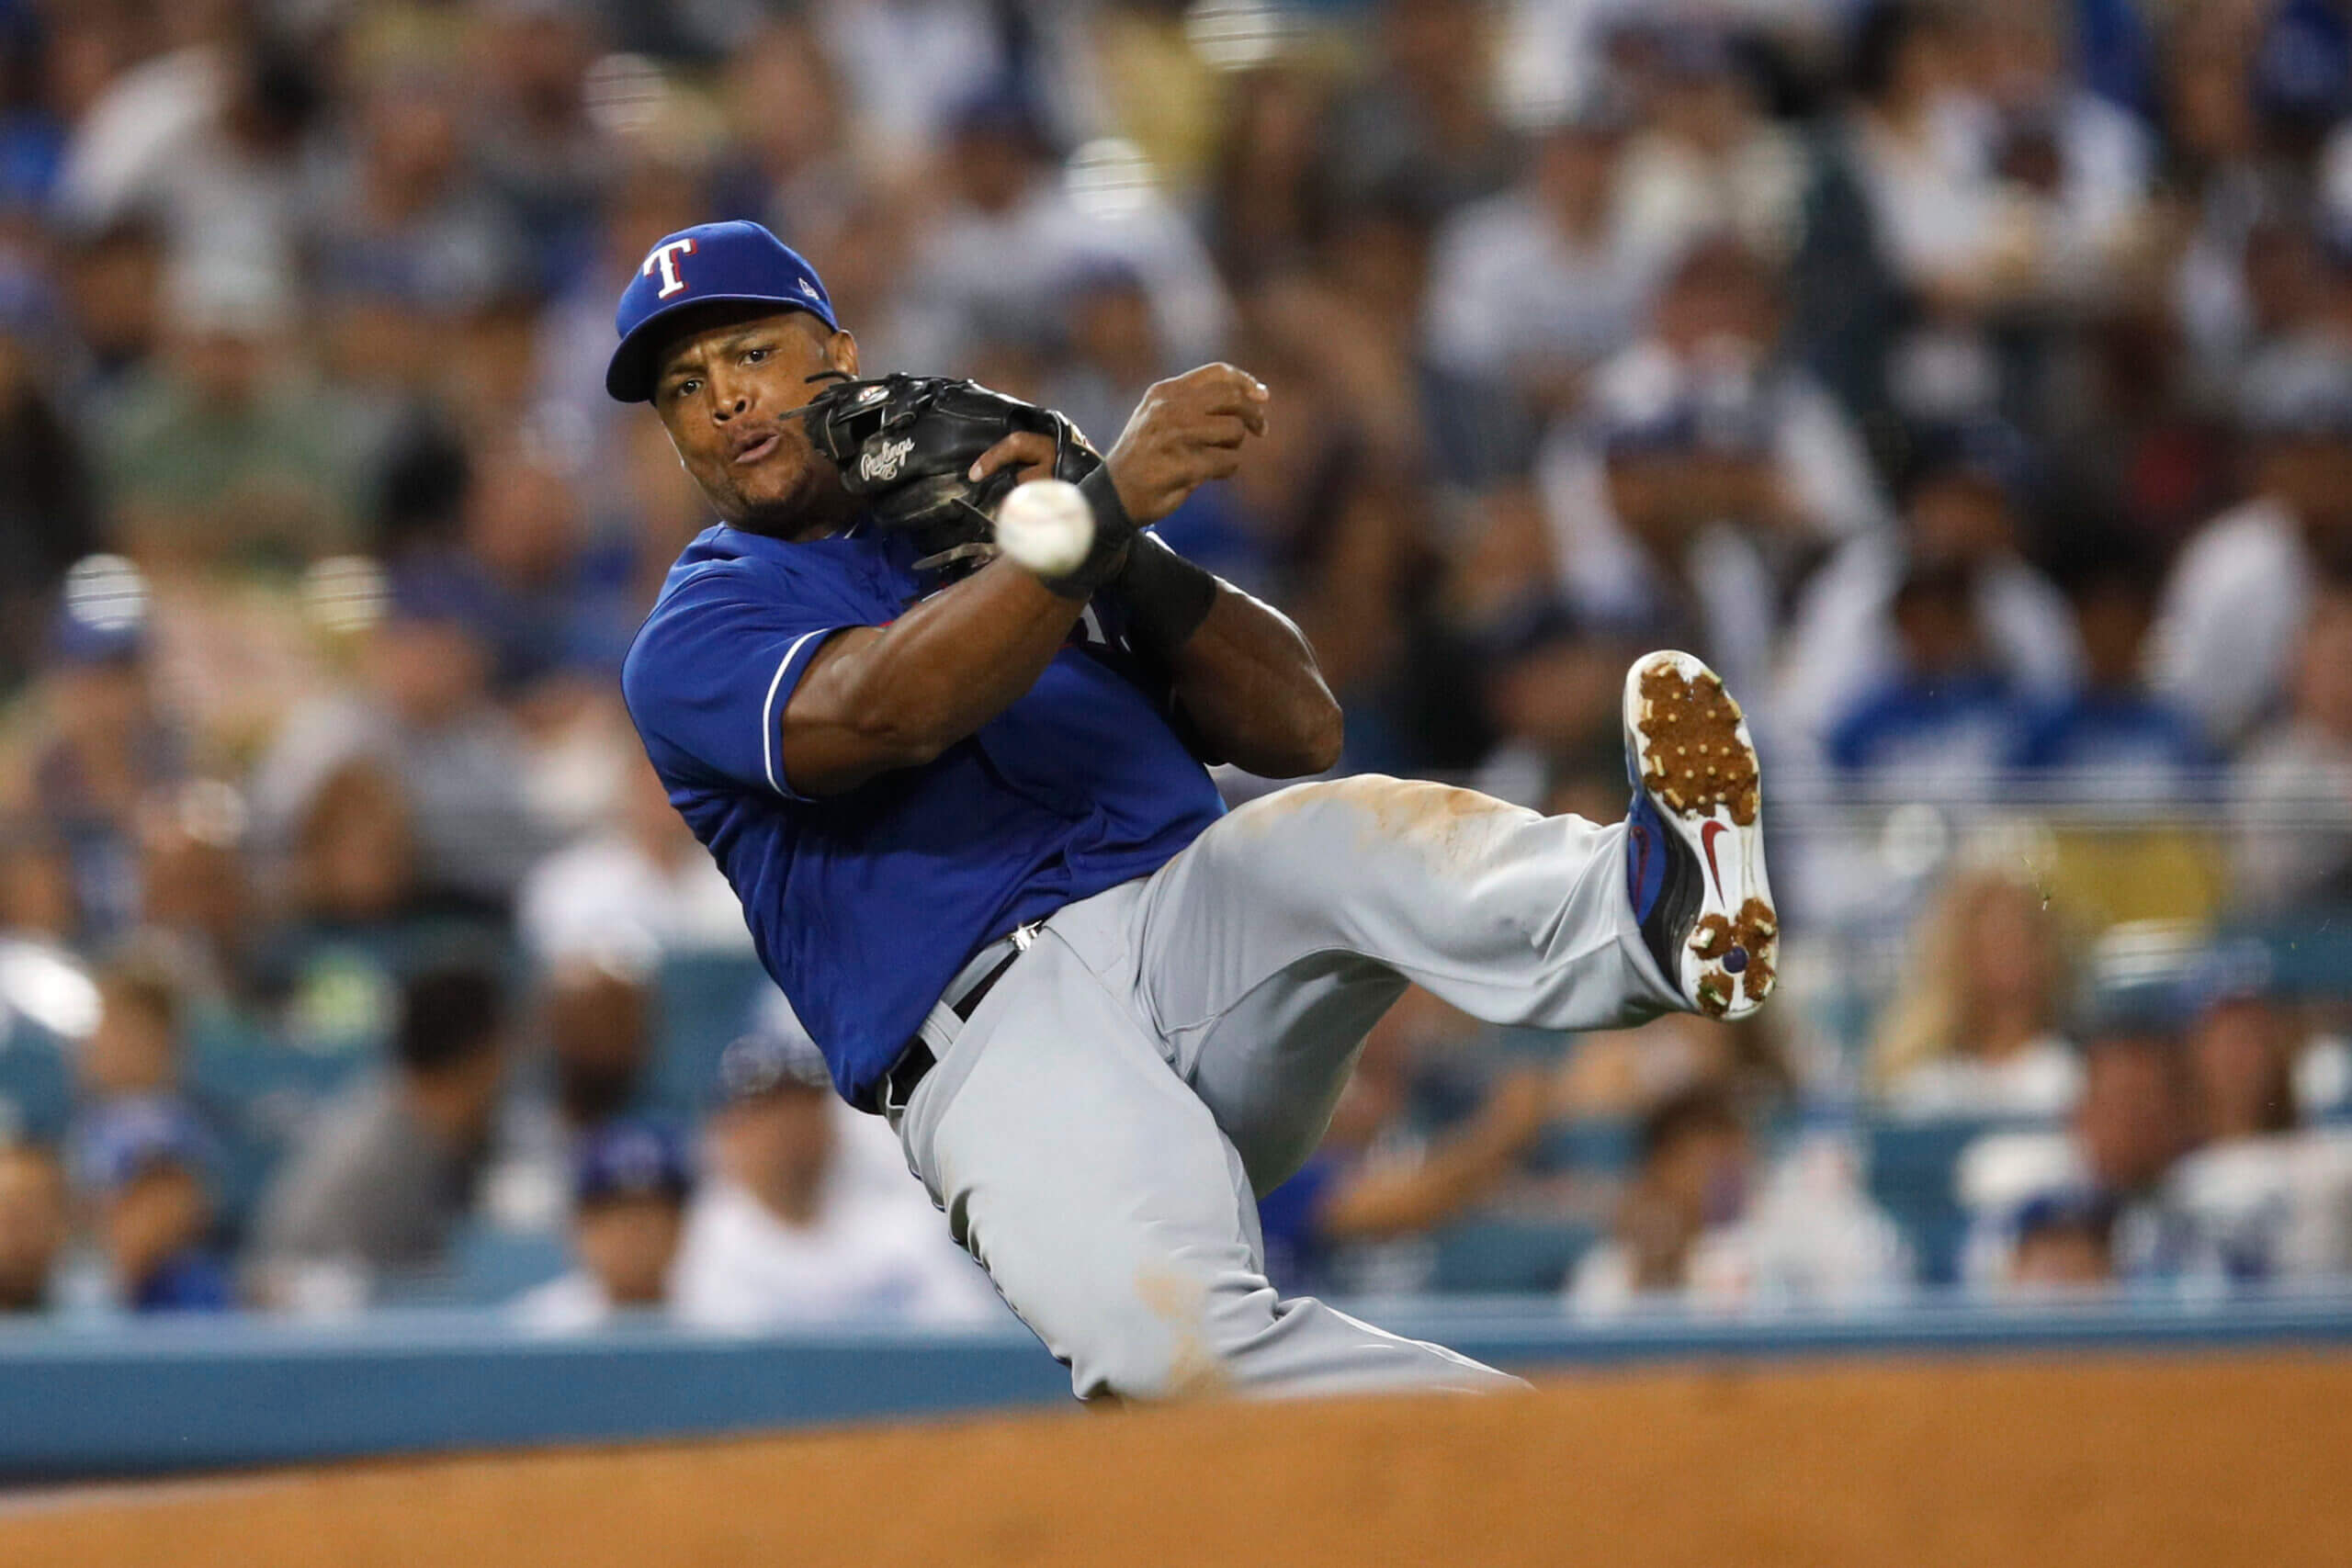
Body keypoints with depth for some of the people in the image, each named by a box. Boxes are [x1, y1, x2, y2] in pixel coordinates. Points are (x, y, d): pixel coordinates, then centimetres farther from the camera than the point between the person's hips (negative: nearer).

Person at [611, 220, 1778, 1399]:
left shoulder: (997, 499, 26)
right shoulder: (691, 645, 11)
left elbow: (1300, 729, 15)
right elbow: (886, 712, -15)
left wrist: (1121, 554, -1)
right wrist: (1103, 511, -25)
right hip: (995, 1032, -4)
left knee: (1331, 835, -31)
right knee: (1168, 1340, -35)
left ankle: (1657, 904, -56)